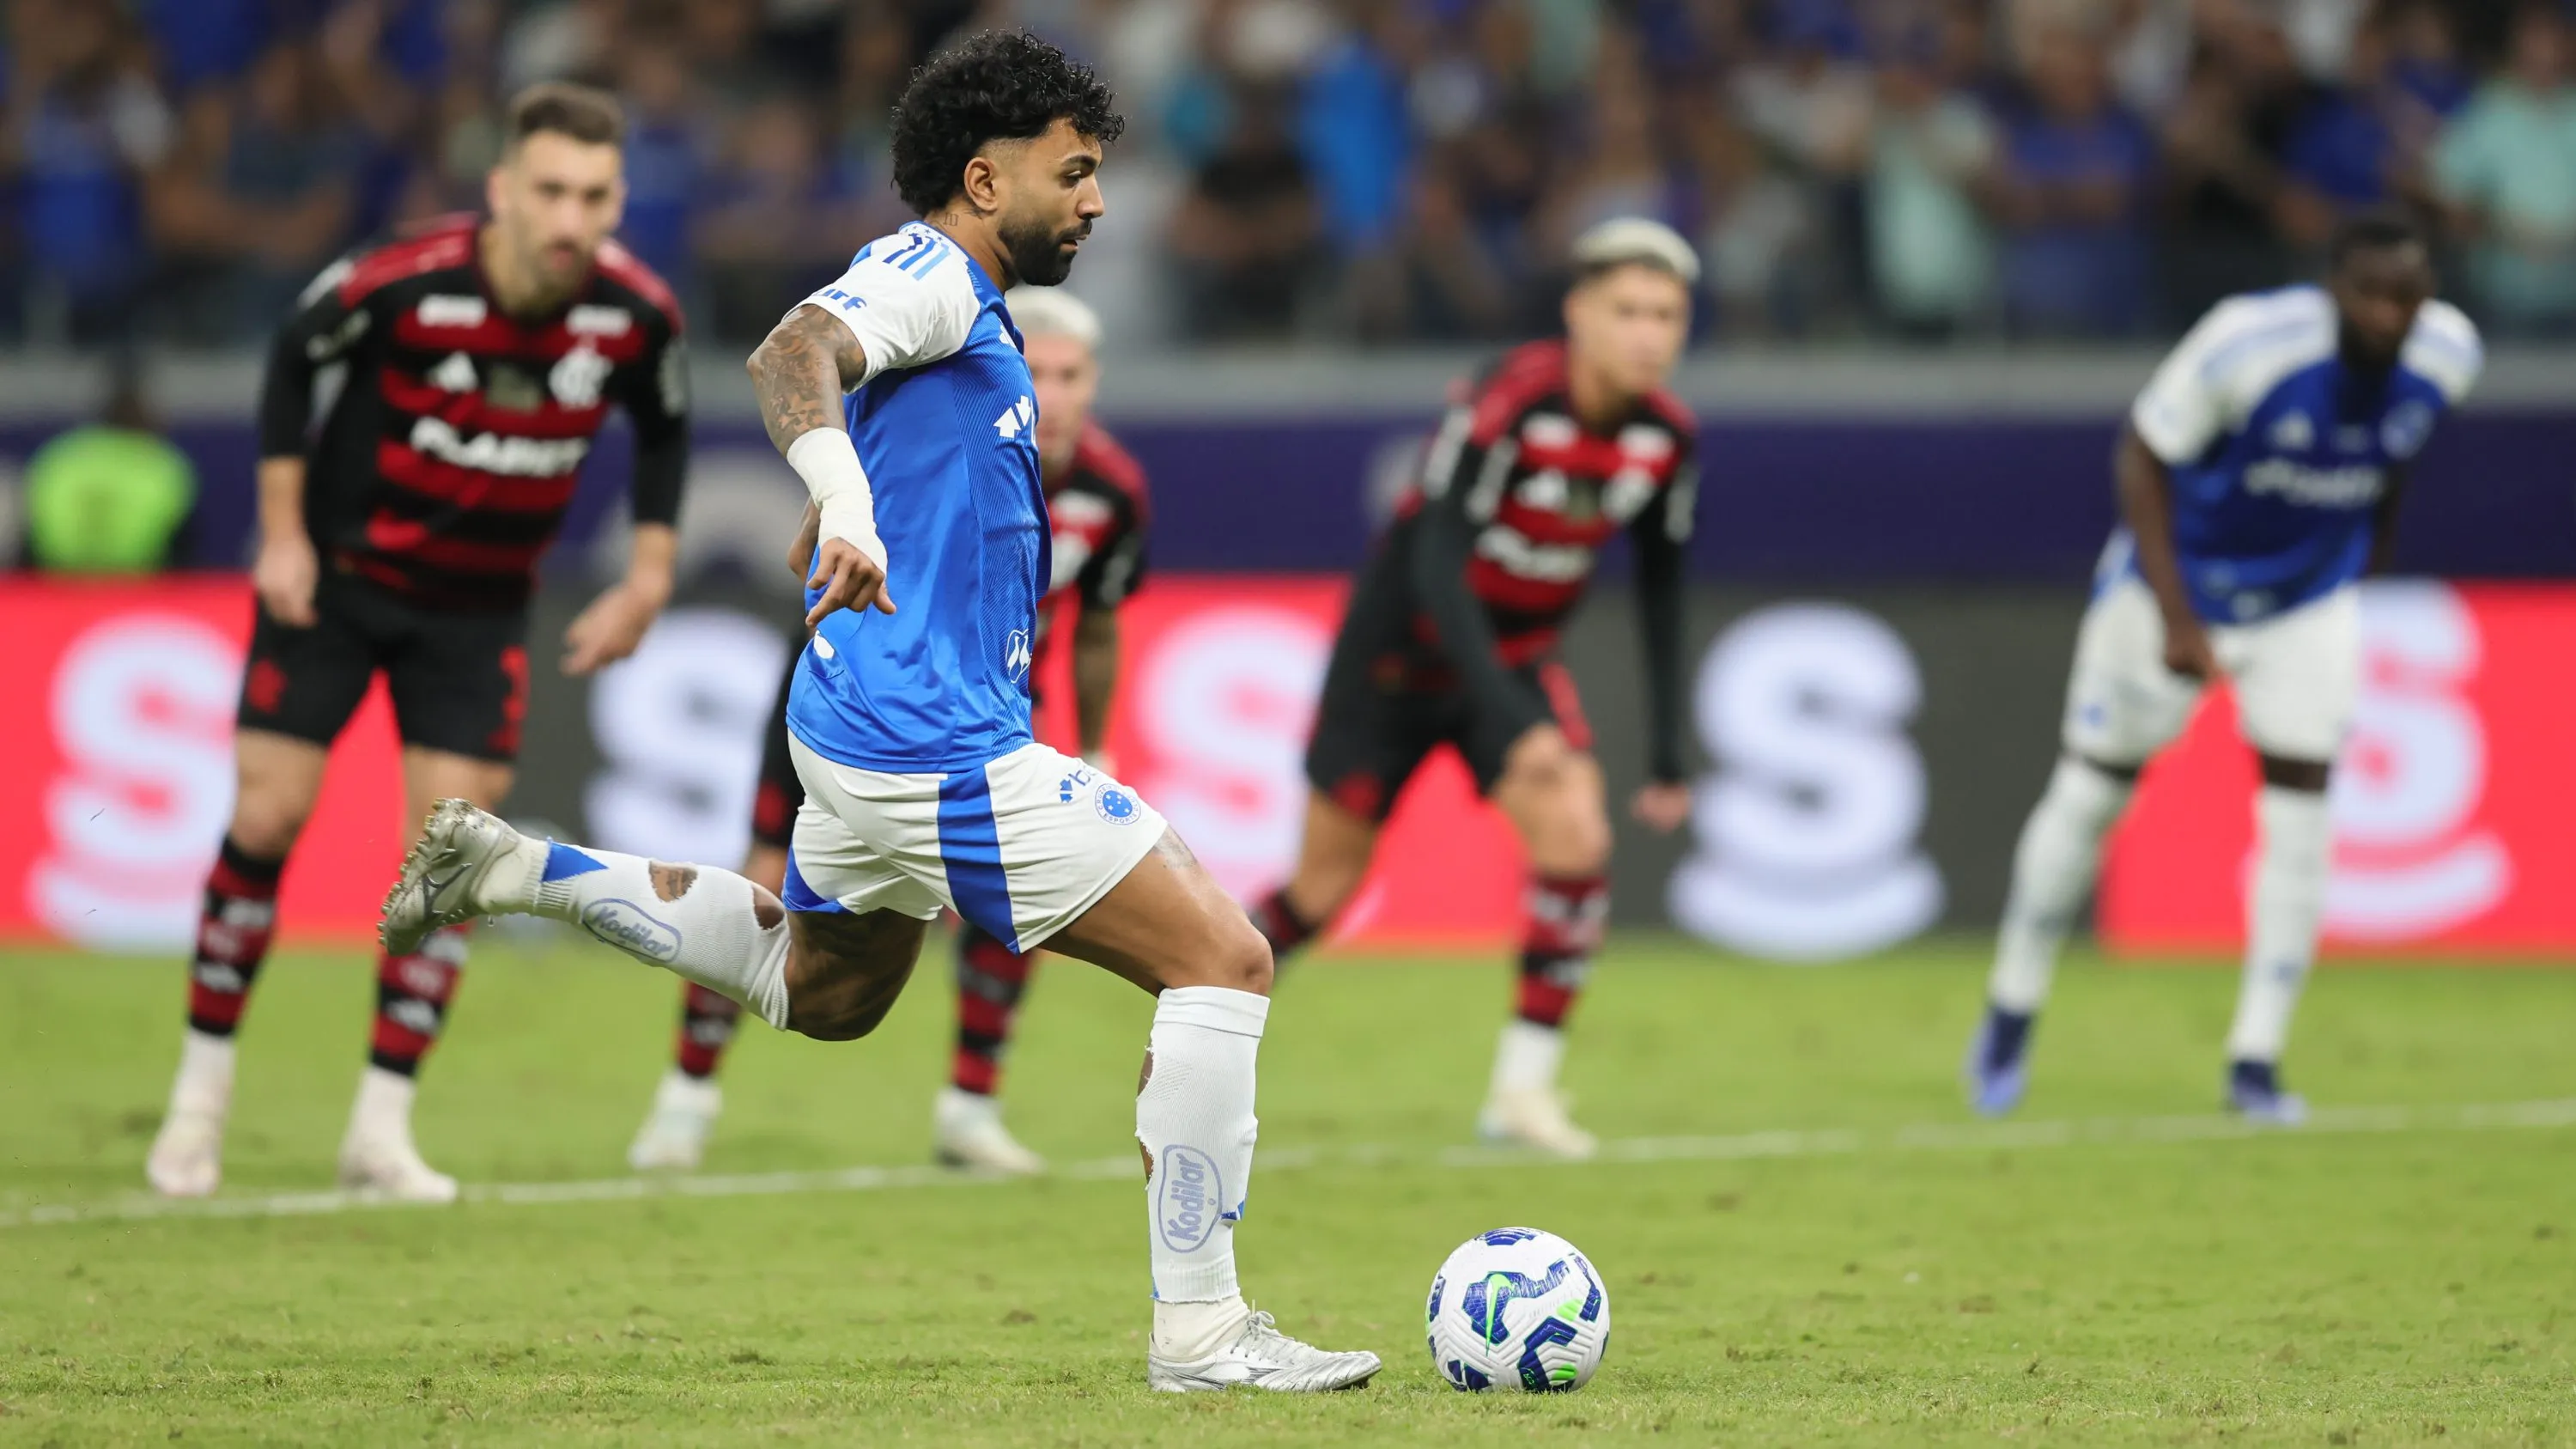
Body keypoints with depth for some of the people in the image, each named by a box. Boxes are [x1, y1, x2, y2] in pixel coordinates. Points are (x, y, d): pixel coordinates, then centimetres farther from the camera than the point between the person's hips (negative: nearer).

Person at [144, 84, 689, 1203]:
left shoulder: (636, 314, -17)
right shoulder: (402, 282, -26)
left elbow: (664, 431, 5)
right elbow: (293, 355, -6)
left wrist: (647, 582, 1)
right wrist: (283, 531, -6)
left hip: (478, 608, 2)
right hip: (338, 575, -2)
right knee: (267, 820, -5)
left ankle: (382, 1127, 5)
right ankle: (201, 1090, 12)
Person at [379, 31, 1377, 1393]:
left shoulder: (970, 310, 17)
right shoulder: (926, 273, -13)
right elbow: (795, 355, -34)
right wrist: (844, 503, -50)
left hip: (869, 730, 11)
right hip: (936, 752, -11)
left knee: (816, 990, 34)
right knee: (1223, 958, -13)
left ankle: (512, 870, 30)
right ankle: (1197, 1325, -12)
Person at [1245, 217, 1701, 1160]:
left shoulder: (1666, 438, -11)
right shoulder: (1508, 403, -29)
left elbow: (1660, 588, 4)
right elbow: (1436, 561, -34)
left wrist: (1667, 754, 4)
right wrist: (1510, 721, -42)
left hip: (1516, 658, 4)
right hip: (1403, 650, -4)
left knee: (1575, 840, -19)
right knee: (1325, 886, 4)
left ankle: (1522, 1087, -9)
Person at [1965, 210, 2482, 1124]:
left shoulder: (2447, 356, -16)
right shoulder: (2249, 343, -32)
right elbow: (2141, 458, -21)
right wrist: (2176, 620, -26)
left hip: (2309, 603, 3)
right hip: (2181, 579, -3)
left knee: (2299, 803, -8)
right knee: (2092, 792, 5)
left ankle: (2256, 1060, 0)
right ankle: (2011, 1020, 24)